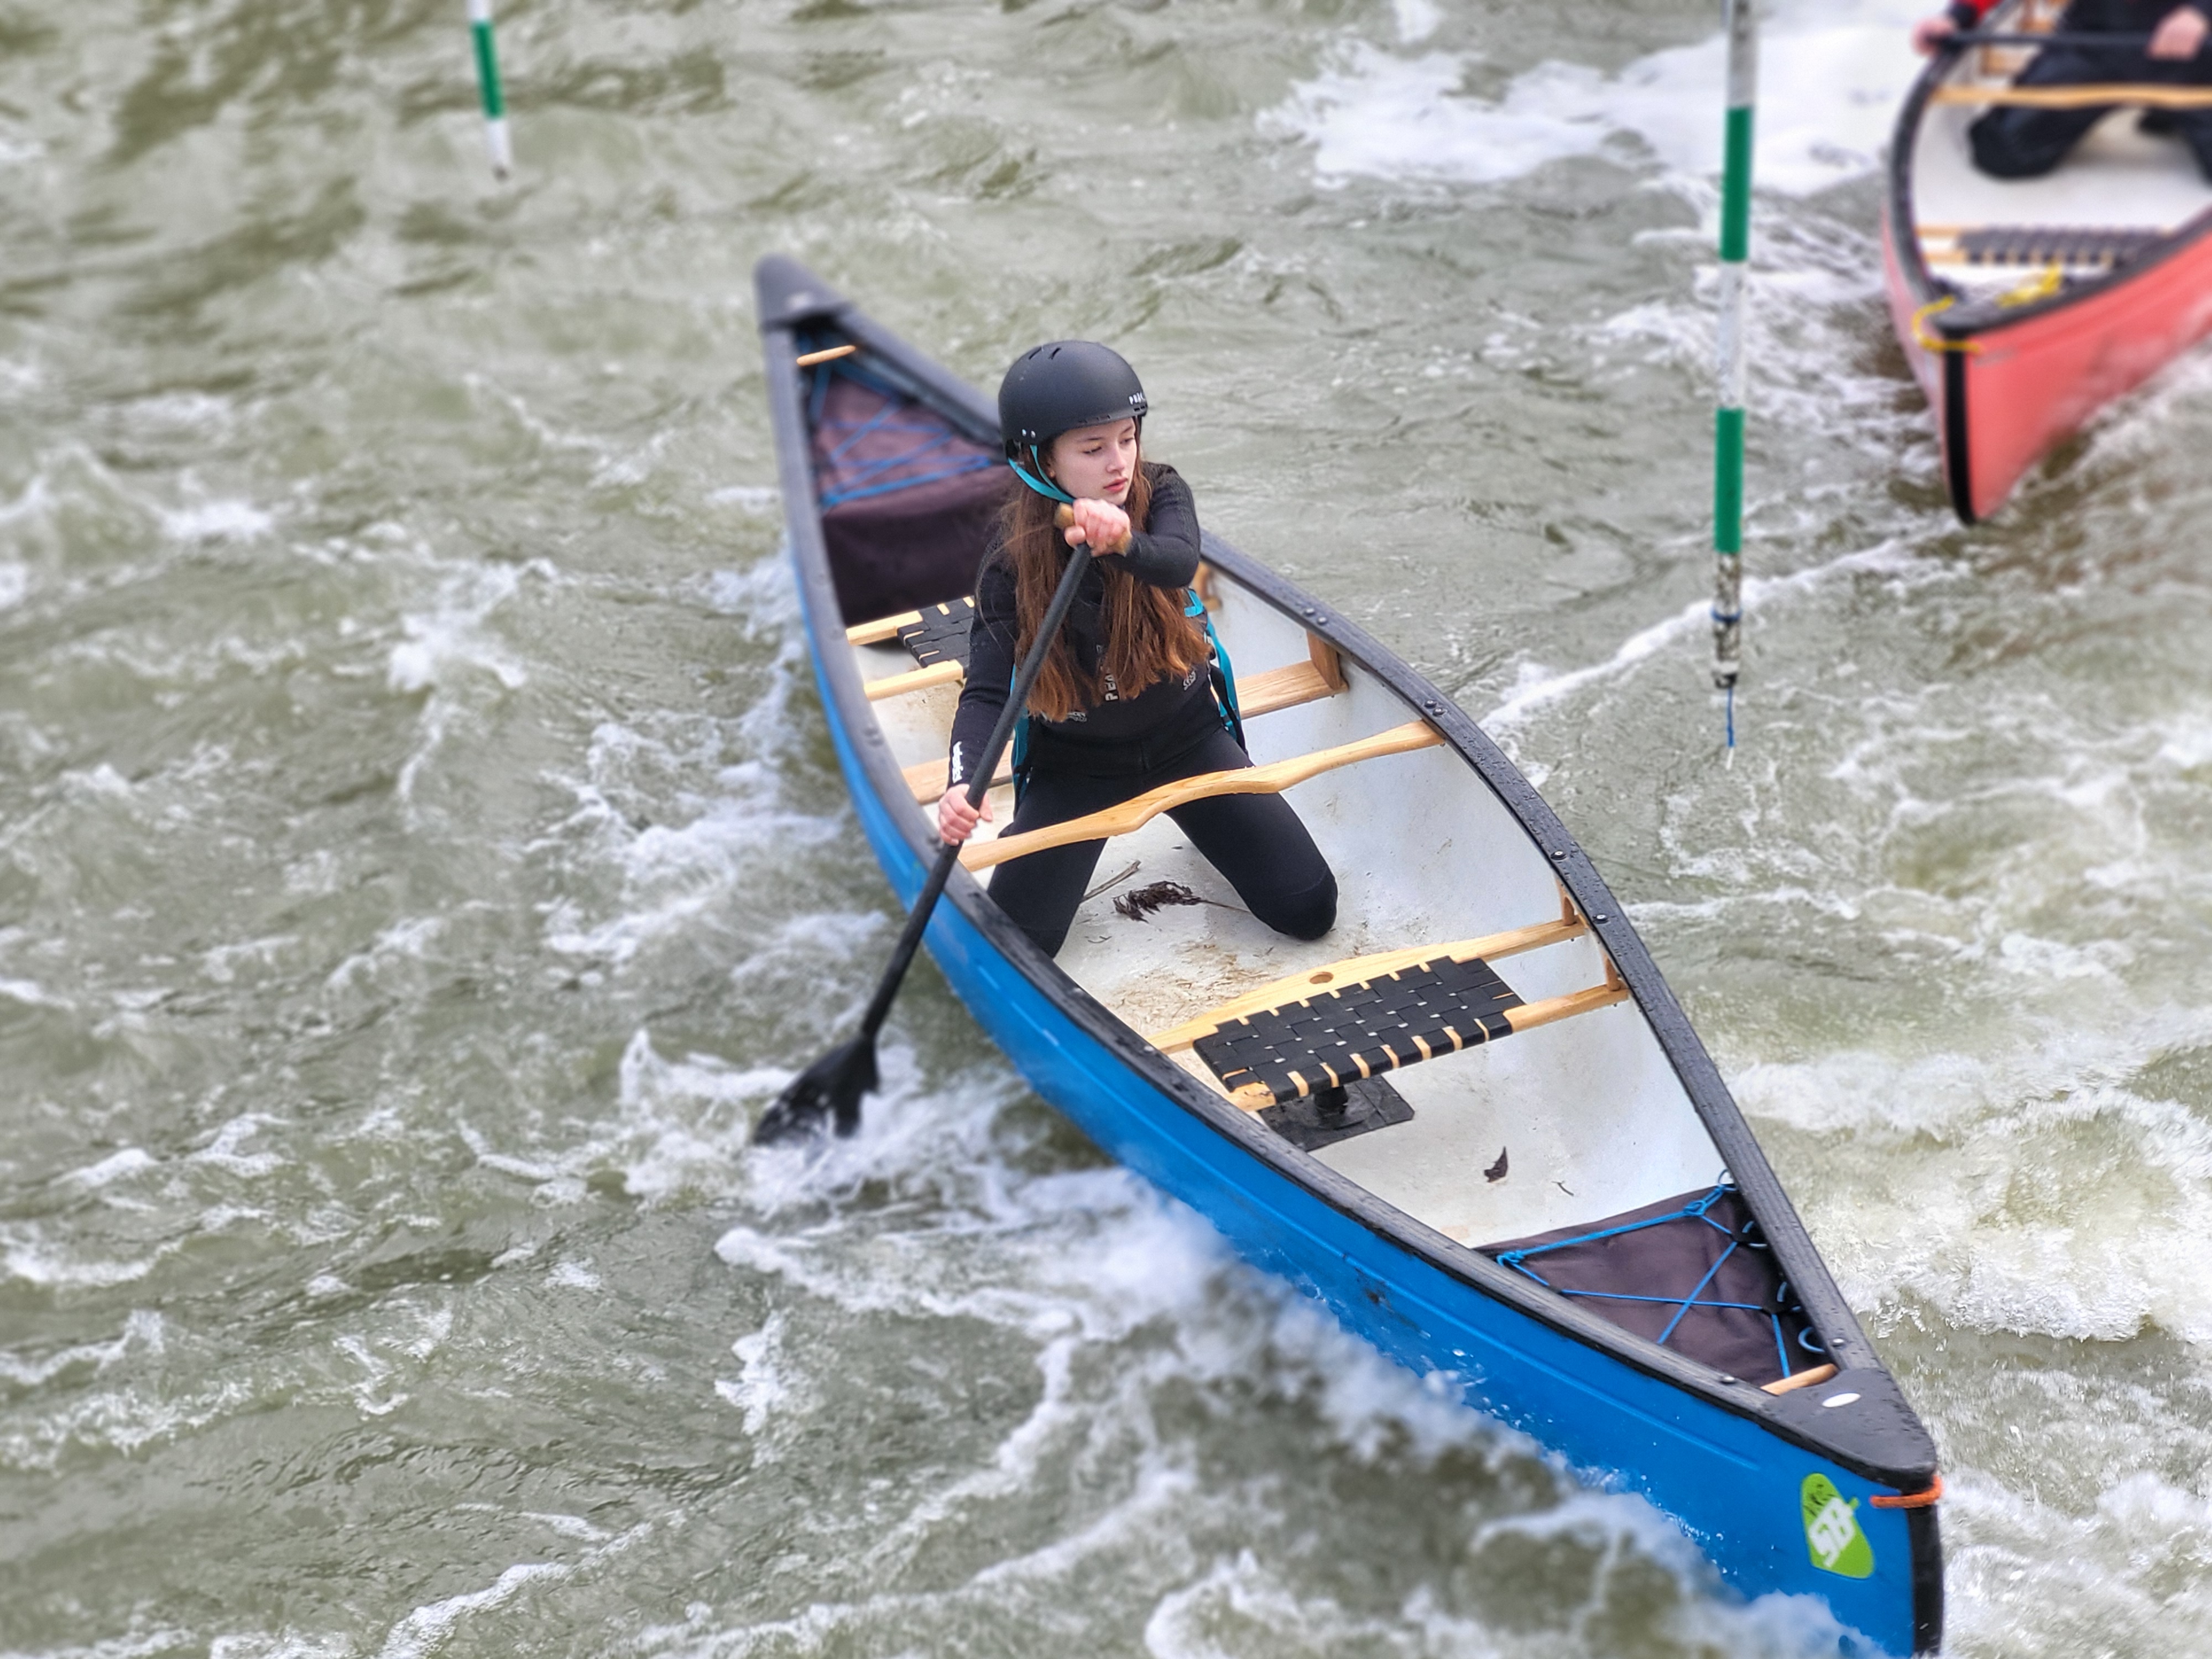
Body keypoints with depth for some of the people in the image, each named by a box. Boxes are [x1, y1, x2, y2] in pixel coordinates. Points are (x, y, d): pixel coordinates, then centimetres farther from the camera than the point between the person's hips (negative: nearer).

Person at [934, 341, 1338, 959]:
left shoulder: (1160, 493, -14)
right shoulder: (1015, 560, -19)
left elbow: (1180, 562, -38)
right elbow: (987, 691, -26)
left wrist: (1124, 543, -62)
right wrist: (963, 782, -47)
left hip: (1186, 739, 1)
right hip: (1075, 764, -1)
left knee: (1309, 909, -4)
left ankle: (1200, 817, 25)